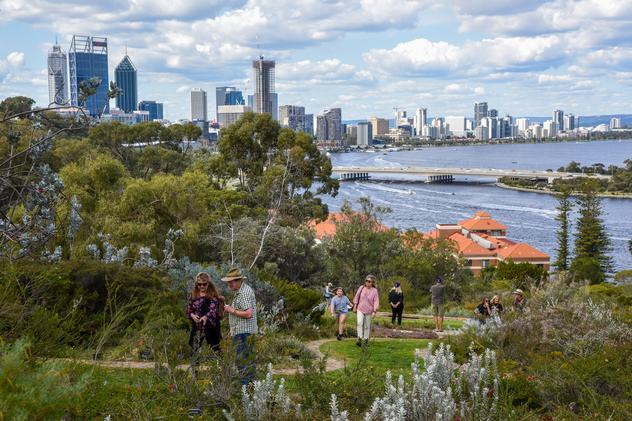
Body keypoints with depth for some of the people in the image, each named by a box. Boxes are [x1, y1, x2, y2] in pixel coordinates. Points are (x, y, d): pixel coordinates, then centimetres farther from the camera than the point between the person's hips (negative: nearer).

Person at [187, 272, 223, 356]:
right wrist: (192, 315, -10)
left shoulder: (213, 296, -6)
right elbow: (188, 309, 12)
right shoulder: (193, 295, 8)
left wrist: (206, 317, -37)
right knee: (195, 351, 4)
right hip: (197, 328, 4)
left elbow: (213, 309, -18)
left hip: (210, 327, -4)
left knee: (215, 349, 0)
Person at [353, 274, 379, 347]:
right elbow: (356, 297, 8)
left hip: (369, 311, -1)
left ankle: (366, 339, 25)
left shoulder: (374, 291, -9)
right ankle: (359, 339, -20)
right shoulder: (361, 288, -4)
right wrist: (355, 306, 9)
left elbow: (376, 301, -10)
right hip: (360, 309, 1)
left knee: (367, 326, 9)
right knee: (359, 323, -19)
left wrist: (374, 311, -16)